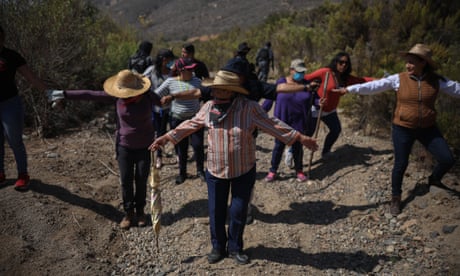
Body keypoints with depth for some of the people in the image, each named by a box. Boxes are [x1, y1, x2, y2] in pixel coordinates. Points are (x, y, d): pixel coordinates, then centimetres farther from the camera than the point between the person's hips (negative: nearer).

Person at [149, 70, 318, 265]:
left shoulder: (249, 108, -15)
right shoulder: (208, 107, -5)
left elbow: (273, 125, -11)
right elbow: (190, 125, 7)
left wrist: (300, 137, -13)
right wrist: (166, 138, 7)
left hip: (244, 171, -2)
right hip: (216, 171, 2)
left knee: (238, 212, 9)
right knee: (216, 212, 12)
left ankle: (235, 248, 32)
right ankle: (218, 247, 34)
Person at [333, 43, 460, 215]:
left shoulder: (437, 81, -5)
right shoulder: (398, 79, -11)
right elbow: (374, 86, -16)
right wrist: (350, 89, -24)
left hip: (428, 128, 3)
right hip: (403, 129, -2)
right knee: (401, 164, 4)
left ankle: (434, 180, 35)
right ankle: (396, 198, 24)